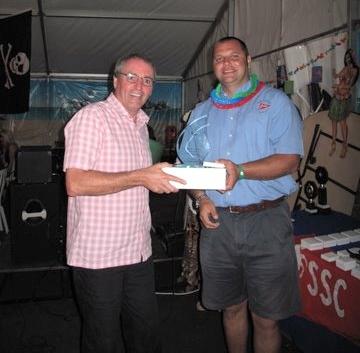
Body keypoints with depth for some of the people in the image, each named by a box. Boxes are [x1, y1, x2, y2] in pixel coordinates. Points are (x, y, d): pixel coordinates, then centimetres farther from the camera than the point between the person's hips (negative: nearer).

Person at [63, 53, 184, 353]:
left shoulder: (141, 125, 16)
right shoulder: (92, 117, -10)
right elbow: (75, 183, -22)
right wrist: (141, 177, -24)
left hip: (139, 250, 7)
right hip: (97, 254, -7)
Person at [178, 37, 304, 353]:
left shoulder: (275, 102, 1)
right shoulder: (202, 112, 15)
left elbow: (289, 160, -9)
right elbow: (188, 164, 16)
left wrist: (240, 170, -22)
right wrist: (201, 199, -2)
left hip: (266, 221, -3)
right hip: (217, 221, 4)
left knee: (266, 317, 4)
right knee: (231, 308, 17)